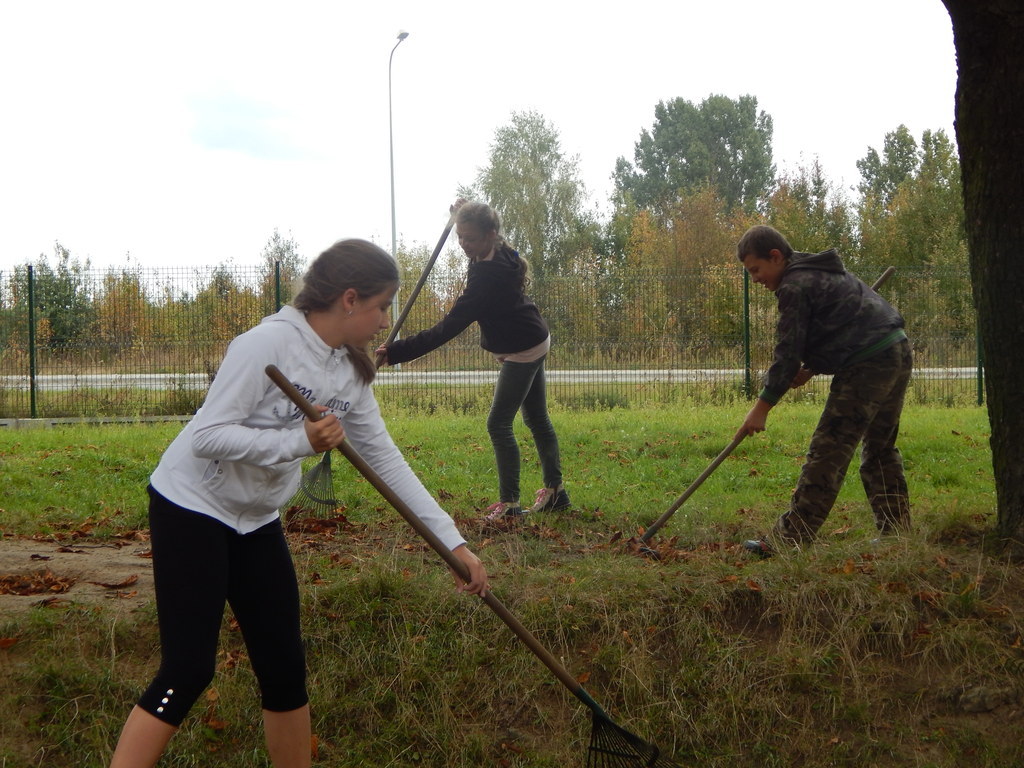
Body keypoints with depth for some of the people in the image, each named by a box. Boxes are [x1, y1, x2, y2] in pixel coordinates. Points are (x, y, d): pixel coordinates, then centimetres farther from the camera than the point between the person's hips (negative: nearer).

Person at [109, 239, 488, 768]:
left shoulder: (351, 372, 1)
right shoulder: (269, 343, -22)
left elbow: (387, 462, 3)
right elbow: (207, 436, -25)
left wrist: (453, 542, 0)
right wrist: (301, 440, -35)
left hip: (256, 521, 8)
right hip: (191, 507, -7)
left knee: (285, 667, 8)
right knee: (188, 671, -11)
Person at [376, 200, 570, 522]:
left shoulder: (488, 276, -32)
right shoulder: (501, 254, -6)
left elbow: (448, 328, -37)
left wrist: (397, 351, -40)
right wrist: (464, 211, 16)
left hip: (522, 352, -10)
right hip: (533, 343, 10)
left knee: (498, 423, -6)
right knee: (537, 419, 17)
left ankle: (509, 502, -2)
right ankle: (555, 491, 28)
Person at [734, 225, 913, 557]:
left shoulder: (795, 286, -9)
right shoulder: (821, 271, 21)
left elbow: (787, 352, -11)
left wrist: (762, 407, -5)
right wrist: (811, 368, 12)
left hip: (868, 365, -10)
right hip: (899, 354, 10)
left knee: (828, 452, -10)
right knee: (880, 448, 18)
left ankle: (789, 538, -9)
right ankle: (896, 532, 22)